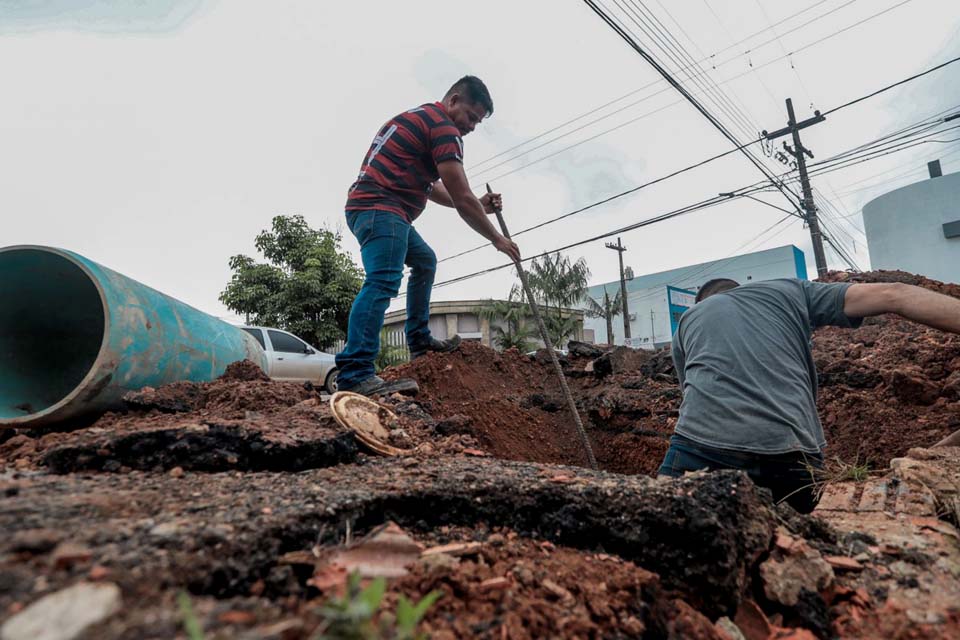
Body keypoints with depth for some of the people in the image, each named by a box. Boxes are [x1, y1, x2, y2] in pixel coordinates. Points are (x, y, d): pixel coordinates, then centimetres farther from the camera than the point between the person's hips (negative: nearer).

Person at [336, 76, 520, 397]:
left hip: (375, 208, 11)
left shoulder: (424, 118, 25)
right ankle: (355, 374, -33)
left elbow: (431, 187, 28)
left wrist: (478, 205, 20)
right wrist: (496, 238, 0)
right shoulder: (443, 126, -9)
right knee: (383, 282, -24)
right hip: (380, 208, -11)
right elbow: (462, 199, -12)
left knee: (425, 261, 23)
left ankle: (419, 340, 23)